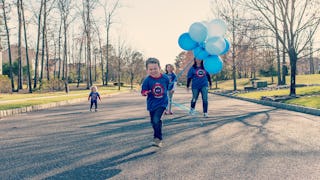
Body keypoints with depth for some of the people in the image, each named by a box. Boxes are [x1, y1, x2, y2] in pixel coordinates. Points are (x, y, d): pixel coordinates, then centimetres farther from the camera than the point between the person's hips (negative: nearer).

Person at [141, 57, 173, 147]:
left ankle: (158, 139, -6)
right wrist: (145, 93, -32)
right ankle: (158, 137, 38)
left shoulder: (165, 78, -10)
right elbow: (143, 91, -13)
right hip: (152, 104, 2)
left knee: (156, 120, -19)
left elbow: (168, 87, 10)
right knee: (153, 121, 15)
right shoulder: (147, 80, -14)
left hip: (162, 103, -2)